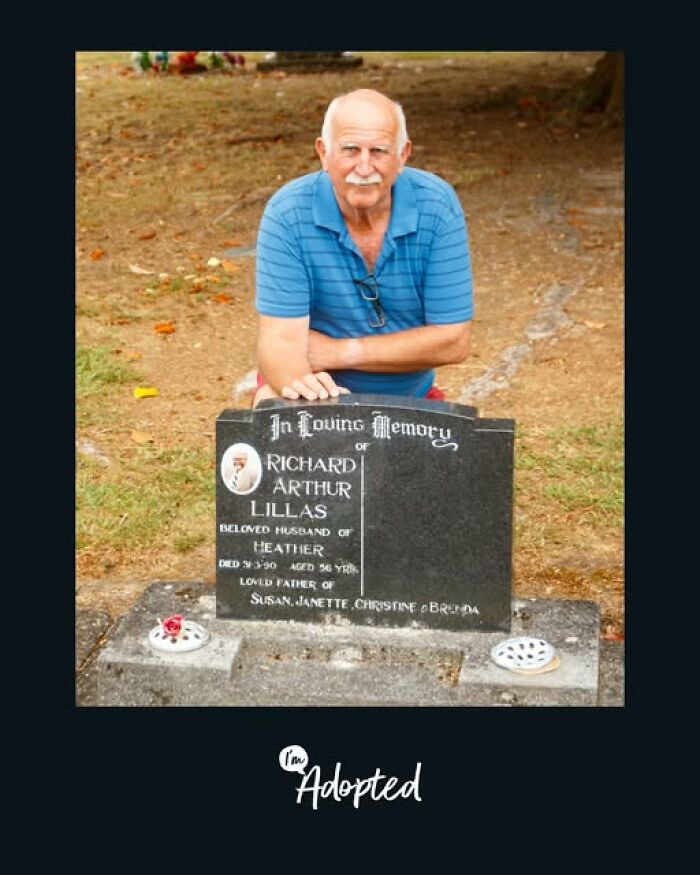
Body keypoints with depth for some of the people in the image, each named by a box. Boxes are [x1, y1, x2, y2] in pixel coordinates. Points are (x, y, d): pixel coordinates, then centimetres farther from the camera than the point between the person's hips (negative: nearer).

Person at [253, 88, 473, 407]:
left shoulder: (437, 205, -13)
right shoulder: (287, 213, -17)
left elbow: (453, 341, -13)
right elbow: (281, 340, -22)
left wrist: (341, 351, -16)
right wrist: (302, 384, -46)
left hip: (407, 397, 4)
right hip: (317, 391, -4)